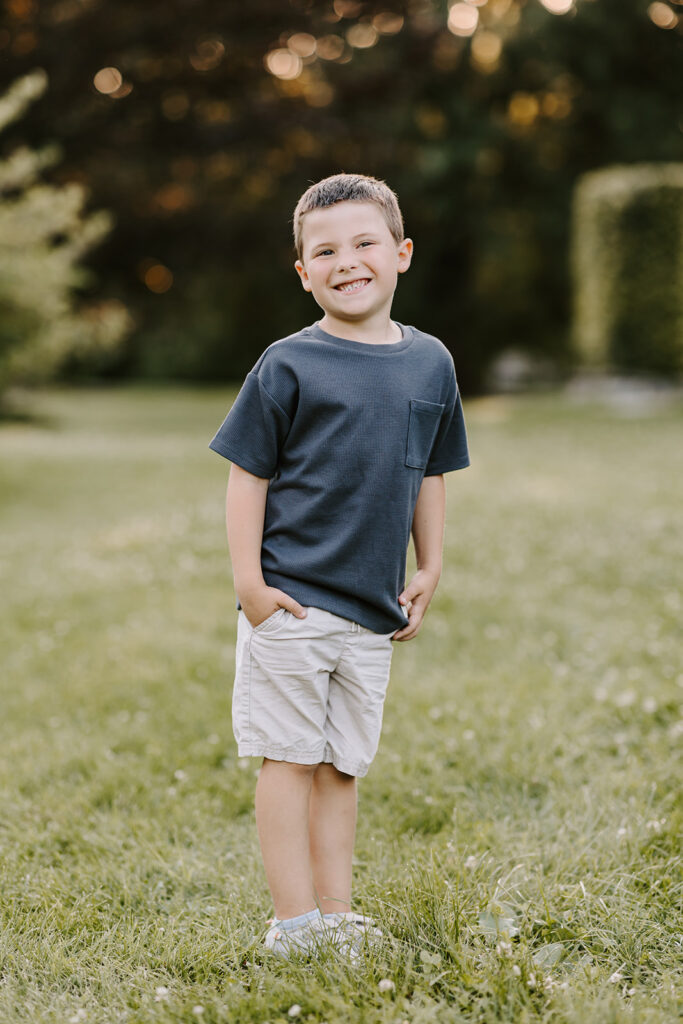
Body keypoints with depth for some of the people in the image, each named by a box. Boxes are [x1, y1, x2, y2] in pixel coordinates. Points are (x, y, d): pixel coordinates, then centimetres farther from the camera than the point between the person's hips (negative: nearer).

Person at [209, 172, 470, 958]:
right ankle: (294, 921, 8)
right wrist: (248, 579, -11)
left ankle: (337, 915, 20)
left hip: (372, 610, 4)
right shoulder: (288, 366, -6)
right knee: (290, 758, 1)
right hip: (290, 600, -4)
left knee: (343, 765, 12)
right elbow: (247, 474, -5)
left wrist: (429, 571, 11)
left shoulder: (430, 363, 7)